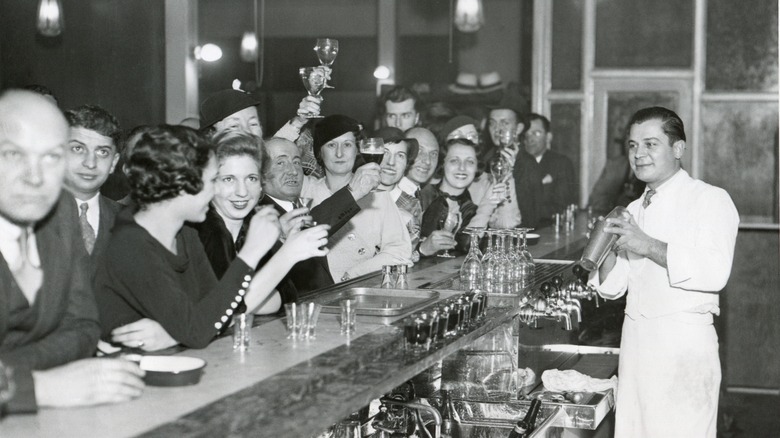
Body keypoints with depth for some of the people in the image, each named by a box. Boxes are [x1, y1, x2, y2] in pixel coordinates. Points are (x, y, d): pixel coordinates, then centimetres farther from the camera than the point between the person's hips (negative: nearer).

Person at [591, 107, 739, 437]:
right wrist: (609, 250, -3)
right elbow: (611, 287, 17)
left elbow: (715, 273, -20)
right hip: (635, 337, 6)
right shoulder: (634, 210, 18)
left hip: (684, 339, -6)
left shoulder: (710, 200, -4)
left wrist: (648, 246, -20)